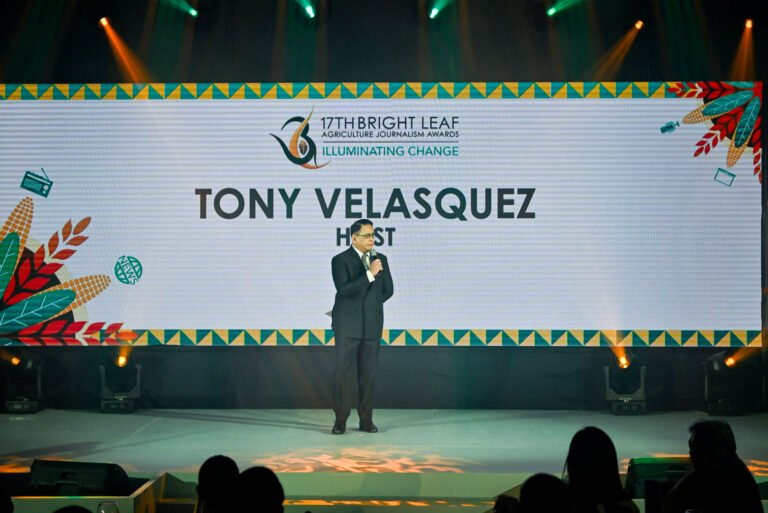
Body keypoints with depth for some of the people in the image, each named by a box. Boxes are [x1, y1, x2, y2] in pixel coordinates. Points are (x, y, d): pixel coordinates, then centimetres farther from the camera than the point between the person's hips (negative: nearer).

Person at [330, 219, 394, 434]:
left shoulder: (381, 259, 10)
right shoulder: (340, 260, -3)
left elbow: (388, 290, 16)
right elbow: (343, 290, -16)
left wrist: (369, 305, 10)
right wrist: (369, 274, -21)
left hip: (372, 325, 3)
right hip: (347, 326, -3)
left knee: (368, 374, 5)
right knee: (342, 372, -4)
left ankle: (366, 420, 11)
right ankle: (340, 420, 2)